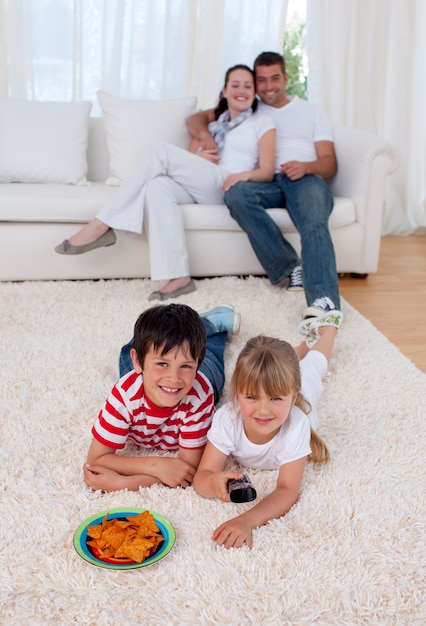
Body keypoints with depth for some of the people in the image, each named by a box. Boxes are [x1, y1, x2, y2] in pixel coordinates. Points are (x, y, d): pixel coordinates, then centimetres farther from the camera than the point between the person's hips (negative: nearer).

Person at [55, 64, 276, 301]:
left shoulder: (262, 123, 14)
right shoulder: (211, 124, 29)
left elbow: (268, 172, 2)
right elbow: (186, 166, 21)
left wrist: (245, 174, -20)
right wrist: (199, 158, -2)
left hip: (226, 188, -5)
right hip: (200, 188, 5)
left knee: (160, 151, -24)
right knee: (158, 185, -33)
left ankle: (102, 225, -27)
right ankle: (178, 277, -42)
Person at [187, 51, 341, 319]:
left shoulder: (311, 111, 24)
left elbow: (330, 163, 13)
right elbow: (196, 118, 23)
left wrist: (305, 167, -12)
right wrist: (205, 134, -3)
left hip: (306, 179, -1)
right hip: (266, 183, 1)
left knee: (315, 223, -37)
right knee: (236, 192, -35)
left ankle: (323, 299, -53)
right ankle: (290, 268, -31)